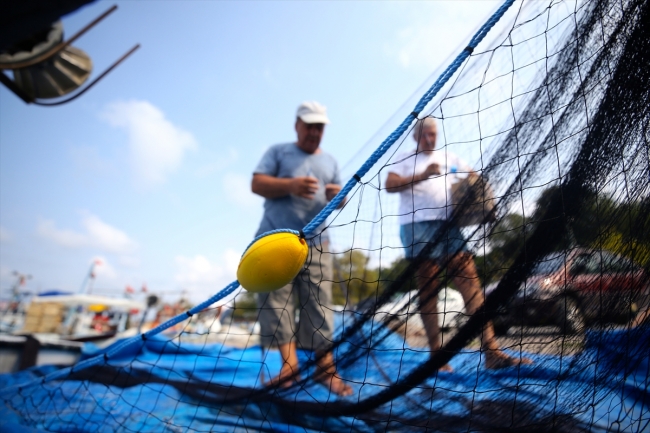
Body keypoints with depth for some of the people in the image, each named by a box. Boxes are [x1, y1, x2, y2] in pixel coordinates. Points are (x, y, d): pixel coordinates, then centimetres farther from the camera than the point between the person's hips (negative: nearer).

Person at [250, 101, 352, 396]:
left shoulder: (330, 162, 22)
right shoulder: (278, 152, 12)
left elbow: (340, 199, 19)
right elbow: (257, 184, 0)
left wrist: (339, 196, -7)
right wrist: (290, 186, -18)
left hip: (316, 243, 2)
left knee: (319, 303, -3)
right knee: (276, 298, -8)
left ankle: (325, 367, 0)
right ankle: (289, 364, -5)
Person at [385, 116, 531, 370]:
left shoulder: (448, 157, 24)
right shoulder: (404, 159, 11)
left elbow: (473, 177, 22)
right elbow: (390, 185, -5)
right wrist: (422, 175, -18)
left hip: (448, 223, 4)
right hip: (418, 225, -4)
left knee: (470, 281, -5)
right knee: (427, 289, -2)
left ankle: (491, 352, -4)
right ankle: (436, 354, 3)